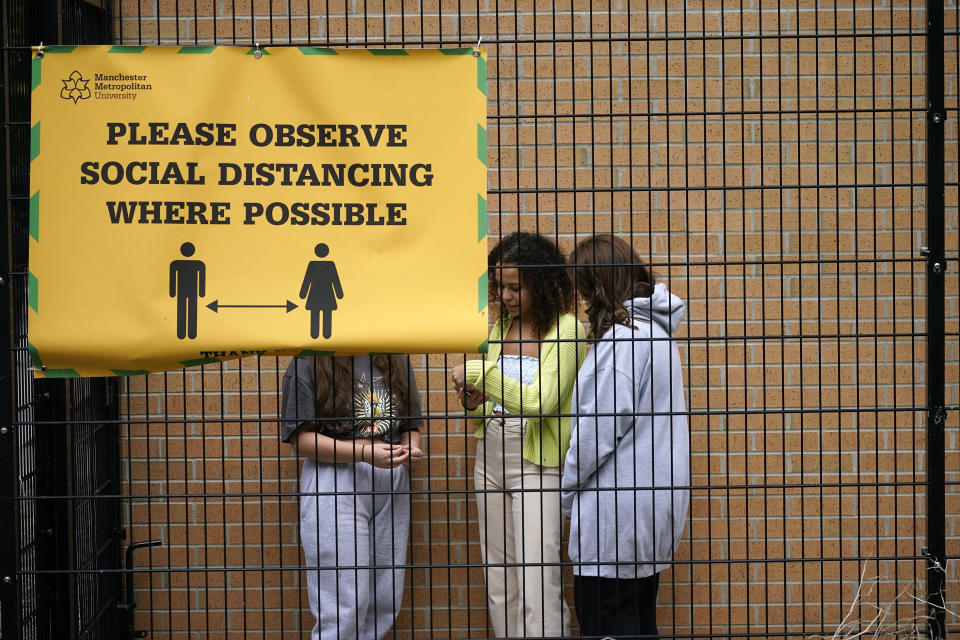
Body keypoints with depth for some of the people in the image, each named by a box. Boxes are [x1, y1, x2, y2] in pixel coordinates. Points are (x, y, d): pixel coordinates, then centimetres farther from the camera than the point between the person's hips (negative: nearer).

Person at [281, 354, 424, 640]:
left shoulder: (395, 361, 13)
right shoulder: (308, 363, -3)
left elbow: (411, 425, 20)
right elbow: (300, 438, -8)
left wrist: (411, 449, -4)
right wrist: (364, 453, -18)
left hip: (393, 482, 5)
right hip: (334, 485, -5)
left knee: (386, 601, 6)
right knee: (344, 608, -9)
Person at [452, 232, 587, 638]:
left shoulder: (565, 330, -11)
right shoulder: (501, 327, 11)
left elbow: (541, 403, -21)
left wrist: (480, 373, -20)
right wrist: (475, 403, -1)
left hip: (537, 463, -7)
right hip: (491, 456, 7)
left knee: (538, 588, -11)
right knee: (499, 584, 10)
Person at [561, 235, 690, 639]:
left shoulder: (621, 337, -17)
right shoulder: (656, 329, 14)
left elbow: (603, 424, -19)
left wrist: (565, 491, -7)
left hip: (617, 507, -10)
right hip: (653, 496, 10)